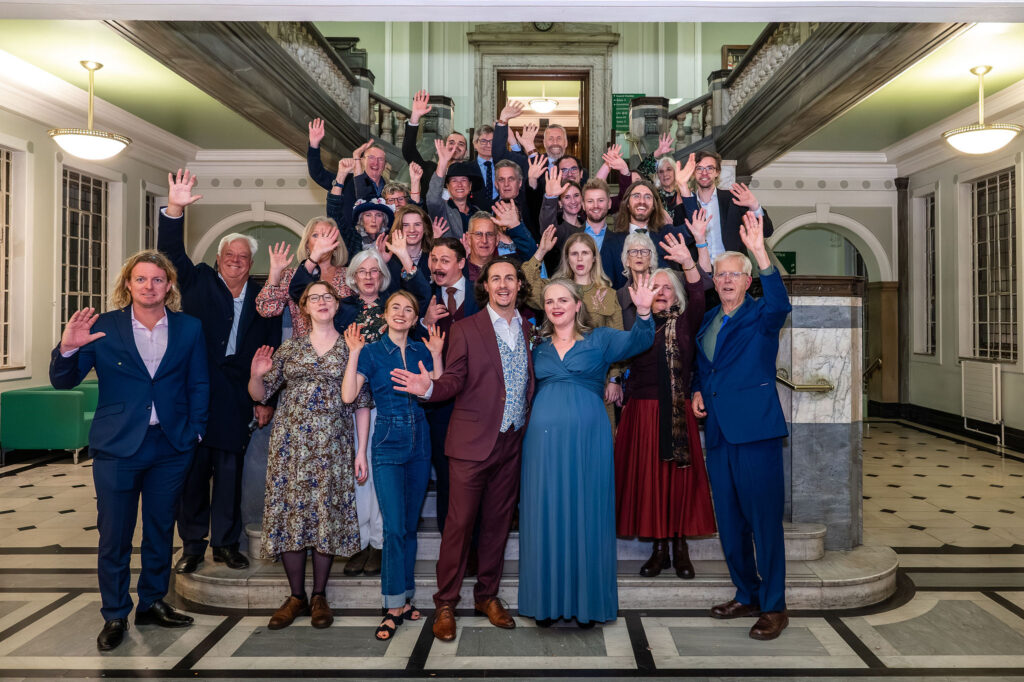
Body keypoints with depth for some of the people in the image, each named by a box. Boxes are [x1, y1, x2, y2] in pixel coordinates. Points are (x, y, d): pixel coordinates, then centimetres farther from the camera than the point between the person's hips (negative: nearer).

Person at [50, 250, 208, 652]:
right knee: (113, 536, 6)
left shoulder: (189, 328, 2)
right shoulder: (104, 327, -2)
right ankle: (114, 616, 23)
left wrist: (195, 431, -3)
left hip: (170, 448, 2)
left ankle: (152, 604, 31)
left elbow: (198, 384, 5)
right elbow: (63, 381, -1)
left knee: (161, 530, 14)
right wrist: (68, 348, -21)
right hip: (117, 447, -1)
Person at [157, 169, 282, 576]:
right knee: (193, 470, 7)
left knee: (230, 473, 8)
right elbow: (172, 254, -8)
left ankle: (226, 543, 22)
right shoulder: (199, 283, 7)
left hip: (237, 399, 1)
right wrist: (174, 210, -23)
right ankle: (192, 545, 20)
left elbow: (271, 351, 3)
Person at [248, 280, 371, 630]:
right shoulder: (289, 348, 8)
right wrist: (256, 374, -14)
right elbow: (259, 394, 8)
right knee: (289, 512, 2)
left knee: (327, 514, 1)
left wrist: (361, 452, -2)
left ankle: (319, 596, 16)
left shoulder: (351, 348, 5)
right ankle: (296, 596, 16)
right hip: (291, 441, 1)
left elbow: (362, 404, 3)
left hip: (333, 444, -1)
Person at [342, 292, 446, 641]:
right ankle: (395, 605, 2)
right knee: (394, 527, -8)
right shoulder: (371, 352, -1)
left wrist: (437, 355, -3)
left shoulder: (422, 350, 8)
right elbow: (348, 395, -11)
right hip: (388, 444, -3)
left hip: (419, 444, 4)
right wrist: (354, 353, -14)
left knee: (410, 525, 9)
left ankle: (403, 598, 20)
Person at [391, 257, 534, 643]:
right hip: (472, 441, -4)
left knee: (498, 522, 12)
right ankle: (445, 604, 13)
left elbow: (530, 383, 11)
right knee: (460, 523, -1)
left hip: (512, 442, 4)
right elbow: (455, 380, -7)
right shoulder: (466, 329, -2)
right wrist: (429, 388, -26)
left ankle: (487, 596, 27)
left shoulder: (528, 331, 11)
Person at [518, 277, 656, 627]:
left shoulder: (600, 339, 5)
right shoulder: (538, 347, 13)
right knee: (545, 516, 6)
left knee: (585, 514, 4)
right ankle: (546, 600, 19)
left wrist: (643, 312, -27)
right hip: (544, 439, 2)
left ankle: (587, 601, 17)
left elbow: (637, 341, -10)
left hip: (587, 439, -2)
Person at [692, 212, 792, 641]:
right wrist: (698, 391, 6)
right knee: (729, 522, 14)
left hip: (756, 431, -6)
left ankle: (774, 607, 12)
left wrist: (761, 252, -39)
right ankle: (746, 595, 30)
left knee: (764, 520, -2)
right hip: (719, 432, 7)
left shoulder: (760, 316, -4)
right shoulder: (708, 320, 14)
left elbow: (780, 304, -28)